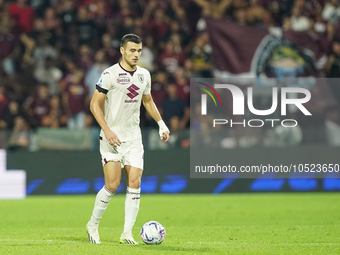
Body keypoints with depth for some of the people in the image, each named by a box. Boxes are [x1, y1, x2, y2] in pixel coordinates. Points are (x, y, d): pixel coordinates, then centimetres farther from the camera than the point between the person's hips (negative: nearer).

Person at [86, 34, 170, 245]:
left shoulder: (144, 75, 8)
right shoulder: (110, 75, -10)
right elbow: (95, 104, -9)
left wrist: (161, 124, 14)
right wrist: (107, 130, -18)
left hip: (134, 137, 5)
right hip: (112, 137, -5)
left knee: (135, 183, -6)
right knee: (113, 184, -11)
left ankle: (127, 233, -3)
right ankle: (93, 225, 10)